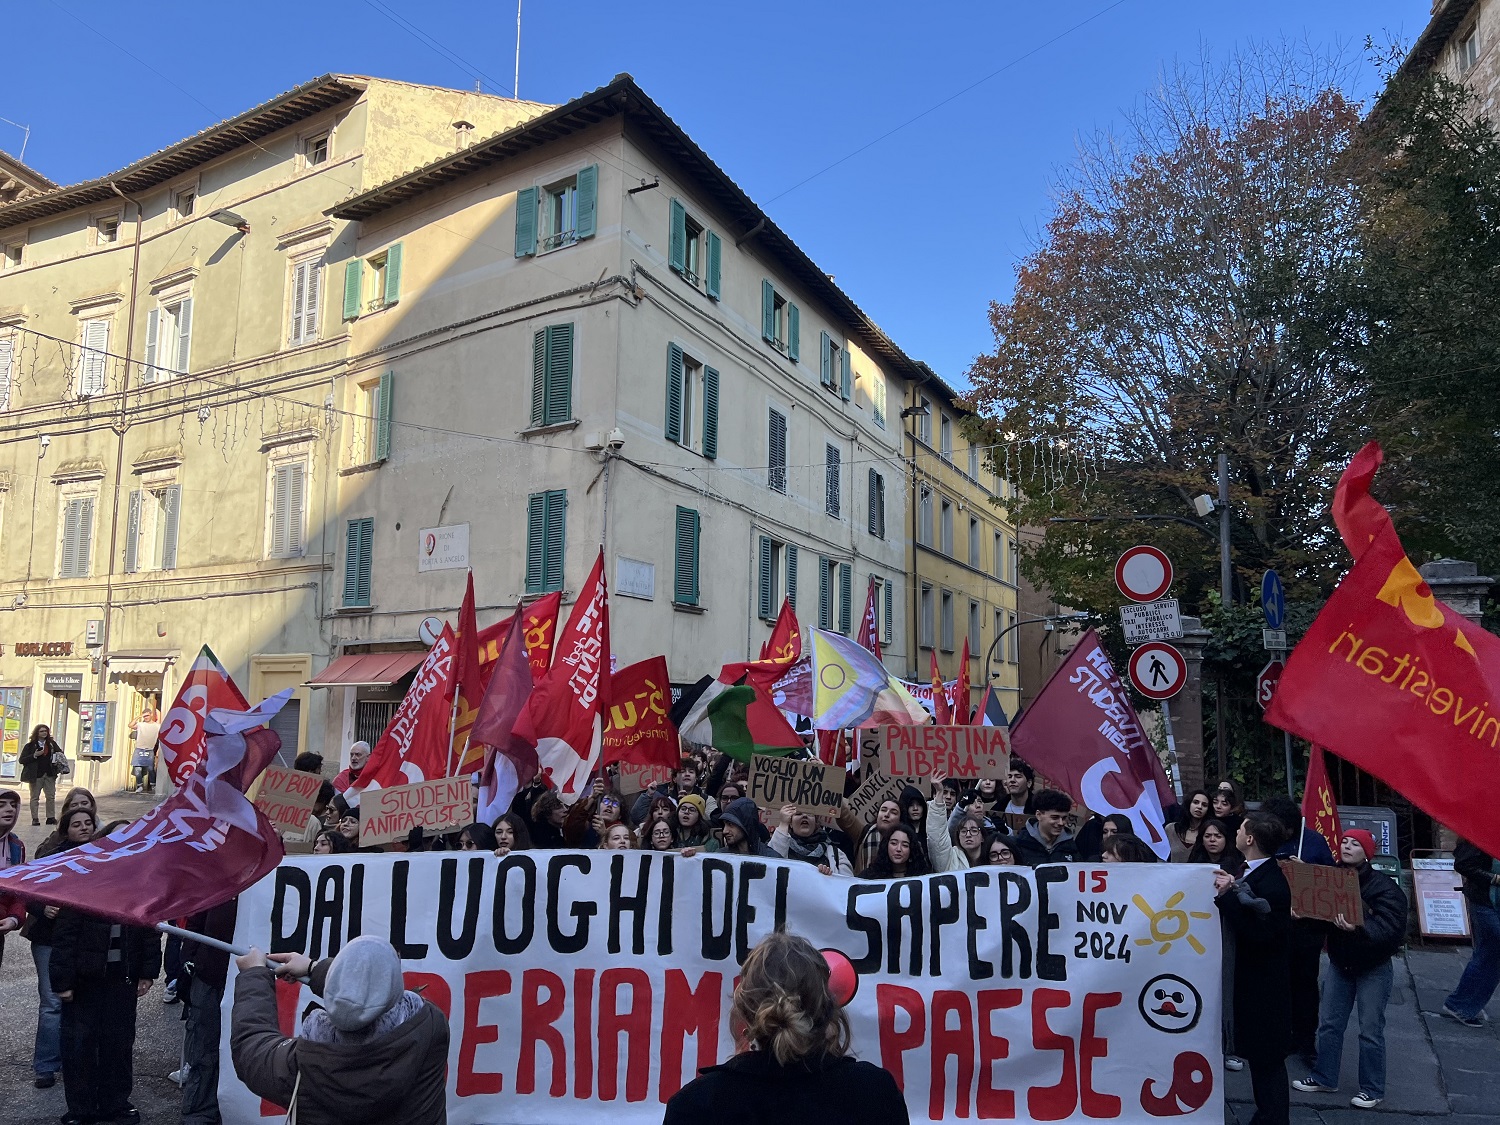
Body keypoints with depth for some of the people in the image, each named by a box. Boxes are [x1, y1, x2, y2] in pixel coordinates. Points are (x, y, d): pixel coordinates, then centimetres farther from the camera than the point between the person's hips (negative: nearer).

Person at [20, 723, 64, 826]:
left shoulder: (52, 743, 8)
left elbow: (60, 752, 23)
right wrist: (34, 755, -19)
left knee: (51, 797, 3)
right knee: (34, 797, 3)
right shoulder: (30, 745, -3)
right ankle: (35, 819, 8)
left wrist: (59, 755, 0)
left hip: (49, 774, 3)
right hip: (36, 775, -3)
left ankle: (51, 817, 9)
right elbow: (22, 760, -7)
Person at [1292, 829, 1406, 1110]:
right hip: (1339, 963, 5)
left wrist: (1358, 928, -43)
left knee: (1370, 1031, 3)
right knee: (1329, 1023, 11)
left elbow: (1389, 927, -28)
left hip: (1374, 968, -5)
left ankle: (1372, 1089, 19)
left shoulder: (1384, 887, -18)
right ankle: (1324, 1078, 25)